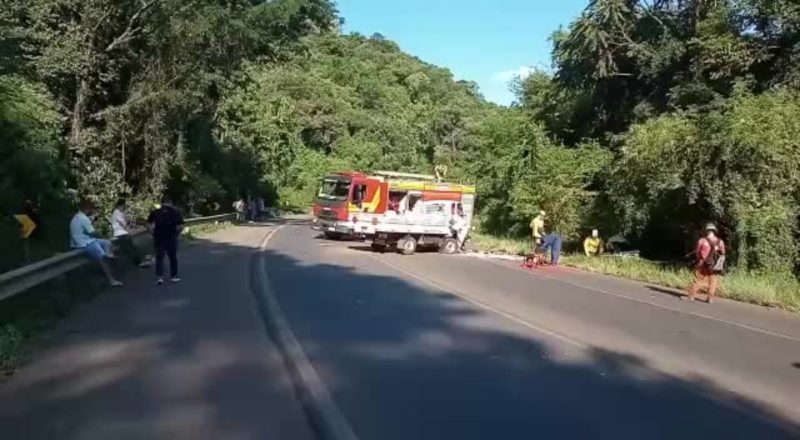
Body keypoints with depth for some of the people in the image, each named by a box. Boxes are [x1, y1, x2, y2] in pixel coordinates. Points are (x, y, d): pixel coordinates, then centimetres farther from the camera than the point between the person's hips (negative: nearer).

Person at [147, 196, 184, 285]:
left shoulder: (155, 212, 4)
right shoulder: (175, 212, -1)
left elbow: (149, 224, -2)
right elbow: (180, 226, -9)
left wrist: (154, 233, 5)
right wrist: (176, 233, 4)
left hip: (158, 237, 1)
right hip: (171, 238, -1)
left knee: (159, 257, 6)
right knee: (173, 257, 11)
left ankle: (160, 277, -5)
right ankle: (173, 276, 18)